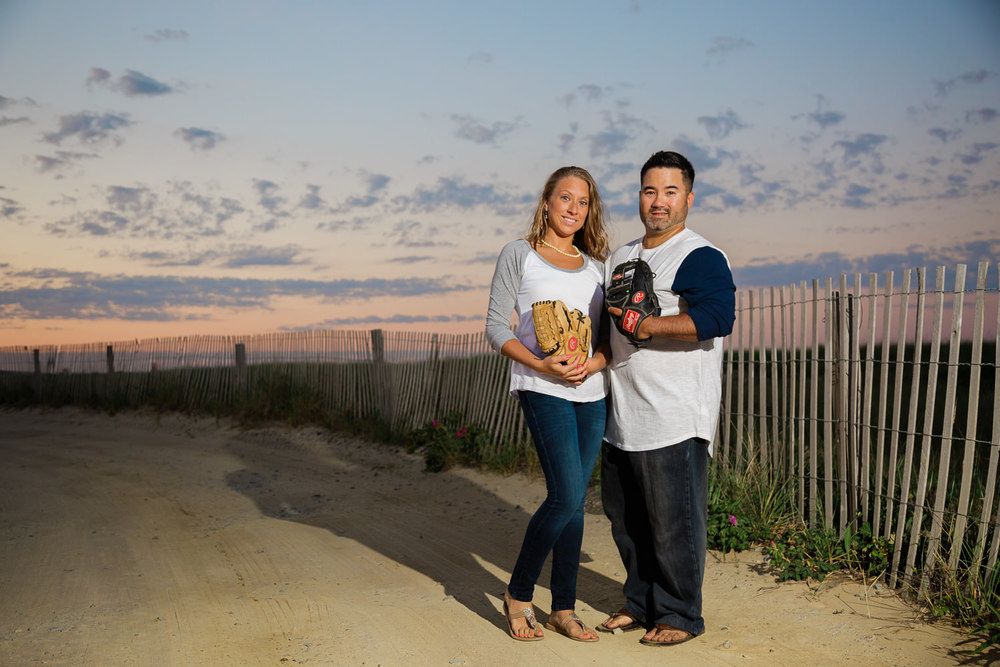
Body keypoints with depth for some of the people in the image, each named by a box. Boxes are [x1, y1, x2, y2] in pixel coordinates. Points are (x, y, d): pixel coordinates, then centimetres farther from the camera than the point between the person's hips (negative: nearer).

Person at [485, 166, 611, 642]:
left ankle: (564, 609, 18)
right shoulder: (519, 254, 2)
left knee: (573, 502, 8)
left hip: (592, 390, 5)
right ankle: (518, 593, 7)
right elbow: (496, 327, -2)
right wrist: (540, 365, -16)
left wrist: (595, 362, -8)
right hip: (542, 389, -5)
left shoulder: (595, 264, 15)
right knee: (567, 497, -14)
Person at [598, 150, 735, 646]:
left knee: (673, 521, 0)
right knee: (624, 516, 16)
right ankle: (641, 602, 33)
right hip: (620, 415, 8)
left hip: (675, 419, -8)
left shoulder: (702, 259, -8)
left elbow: (718, 317, -25)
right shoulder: (619, 258, 18)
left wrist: (649, 326, -24)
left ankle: (679, 615, 17)